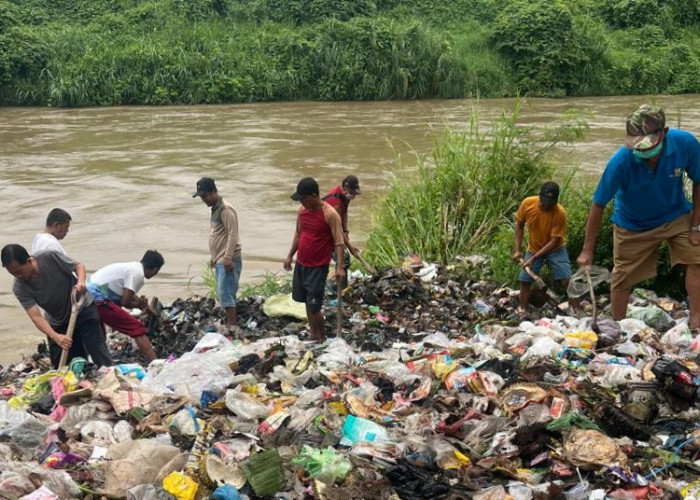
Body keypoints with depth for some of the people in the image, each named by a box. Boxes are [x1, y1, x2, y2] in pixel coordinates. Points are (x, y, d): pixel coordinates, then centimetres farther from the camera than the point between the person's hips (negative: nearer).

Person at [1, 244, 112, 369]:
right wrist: (55, 337, -40)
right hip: (58, 324, 3)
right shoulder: (20, 288, -18)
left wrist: (81, 281, -32)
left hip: (83, 310, -3)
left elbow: (78, 266, -10)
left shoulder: (51, 258, -24)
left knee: (98, 354, -9)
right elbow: (36, 317, -24)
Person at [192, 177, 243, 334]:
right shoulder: (215, 208, 16)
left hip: (228, 260, -10)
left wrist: (228, 257, -25)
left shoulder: (225, 208, -14)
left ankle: (234, 328, -11)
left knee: (225, 294, -13)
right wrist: (214, 256, 26)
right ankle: (230, 324, 18)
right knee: (224, 294, 11)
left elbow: (232, 234, -20)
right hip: (220, 259, 10)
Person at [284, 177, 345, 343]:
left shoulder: (330, 214, -19)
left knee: (313, 307, -6)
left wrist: (340, 267, -26)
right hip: (301, 264, 7)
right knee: (307, 302, 16)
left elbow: (339, 242, -18)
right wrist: (290, 256, 18)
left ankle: (322, 338, 13)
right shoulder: (302, 211, 2)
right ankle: (313, 335, 31)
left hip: (318, 267, -7)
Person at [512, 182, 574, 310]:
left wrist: (534, 258, -28)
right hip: (534, 249, 3)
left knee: (566, 281, -14)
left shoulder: (560, 213, -29)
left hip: (555, 249, -3)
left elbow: (554, 241, -24)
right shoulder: (527, 203, -21)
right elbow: (519, 225, -4)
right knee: (524, 281, 1)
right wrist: (518, 250, -11)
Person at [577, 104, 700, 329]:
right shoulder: (621, 161, -32)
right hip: (632, 224, -1)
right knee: (621, 279, 4)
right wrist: (587, 251, -19)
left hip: (676, 215, 1)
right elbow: (598, 205, -22)